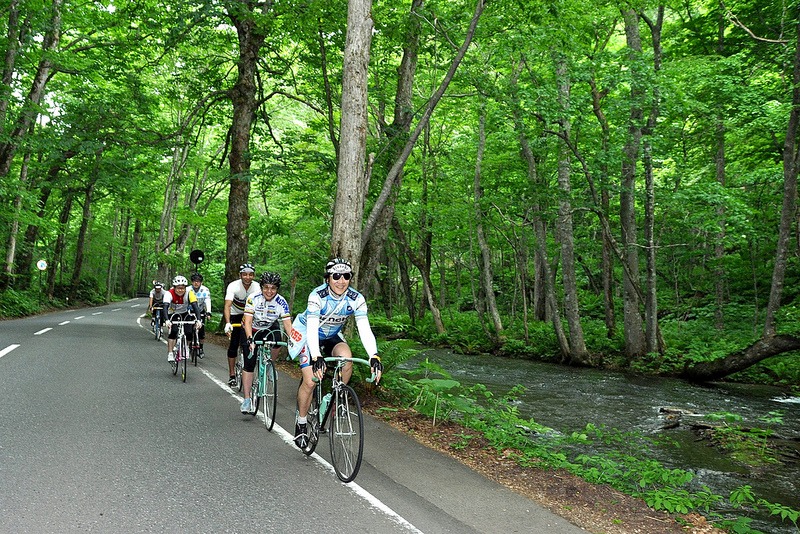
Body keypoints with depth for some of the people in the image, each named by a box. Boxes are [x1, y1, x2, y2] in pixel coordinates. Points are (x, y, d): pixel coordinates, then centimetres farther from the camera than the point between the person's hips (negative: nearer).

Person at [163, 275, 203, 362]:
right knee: (173, 331, -25)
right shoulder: (169, 293, -28)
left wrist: (198, 320, -47)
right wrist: (167, 320, -55)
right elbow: (165, 307, -39)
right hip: (173, 314, -1)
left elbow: (195, 307, -33)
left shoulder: (189, 293, -26)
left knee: (189, 333, -14)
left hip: (185, 314, 1)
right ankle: (170, 353, -15)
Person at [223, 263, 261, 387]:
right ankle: (232, 375, 4)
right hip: (234, 315, -2)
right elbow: (227, 306, -38)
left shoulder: (257, 287, -21)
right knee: (234, 344, -7)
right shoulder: (233, 286, -27)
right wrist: (227, 324, -53)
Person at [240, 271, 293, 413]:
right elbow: (248, 321, -31)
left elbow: (288, 324, -25)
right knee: (249, 365, -8)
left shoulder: (281, 303, -22)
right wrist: (250, 340, -46)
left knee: (277, 344, -32)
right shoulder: (253, 299, -25)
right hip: (251, 330, -1)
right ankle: (247, 400, 0)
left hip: (269, 329, 1)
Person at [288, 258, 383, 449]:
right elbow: (312, 328, -41)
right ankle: (301, 425, 10)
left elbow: (364, 329, -29)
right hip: (308, 335, -3)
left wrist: (374, 357, -44)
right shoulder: (317, 295, -32)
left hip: (332, 336, 3)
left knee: (346, 357, -29)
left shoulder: (356, 299, -22)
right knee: (310, 381, -13)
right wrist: (316, 358, -55)